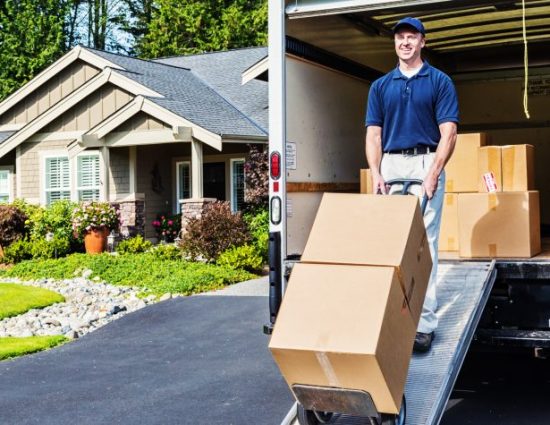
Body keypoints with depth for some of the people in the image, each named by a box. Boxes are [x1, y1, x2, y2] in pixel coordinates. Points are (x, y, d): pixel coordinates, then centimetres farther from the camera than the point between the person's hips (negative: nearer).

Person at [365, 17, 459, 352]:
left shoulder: (440, 82, 4)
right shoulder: (380, 86, 14)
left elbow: (448, 133, -4)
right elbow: (374, 134, 10)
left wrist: (433, 174, -16)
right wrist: (376, 173, -6)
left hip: (426, 164, -3)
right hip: (390, 166, 4)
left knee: (425, 242, -7)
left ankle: (425, 322, -7)